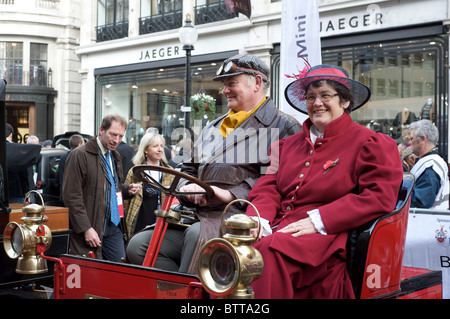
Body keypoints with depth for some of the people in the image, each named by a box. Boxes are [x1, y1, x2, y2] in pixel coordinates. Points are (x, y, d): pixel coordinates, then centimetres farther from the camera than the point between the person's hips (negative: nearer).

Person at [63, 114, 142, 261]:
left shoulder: (115, 156, 16)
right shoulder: (80, 155, -9)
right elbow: (71, 196, -14)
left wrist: (128, 190, 6)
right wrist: (86, 229, -18)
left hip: (114, 227, 7)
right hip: (92, 229, -7)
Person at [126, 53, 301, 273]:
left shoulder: (283, 126, 5)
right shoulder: (212, 128, 29)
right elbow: (189, 169, 29)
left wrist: (230, 194, -17)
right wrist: (187, 189, 5)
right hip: (199, 217, 7)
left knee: (197, 235, -38)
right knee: (138, 246, -12)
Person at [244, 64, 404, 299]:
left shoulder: (372, 143, 6)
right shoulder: (290, 144, 25)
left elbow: (380, 197, -6)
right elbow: (268, 187, 18)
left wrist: (318, 220, -14)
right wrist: (257, 218, -6)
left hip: (327, 236, -5)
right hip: (277, 229, 5)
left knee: (268, 250, -36)